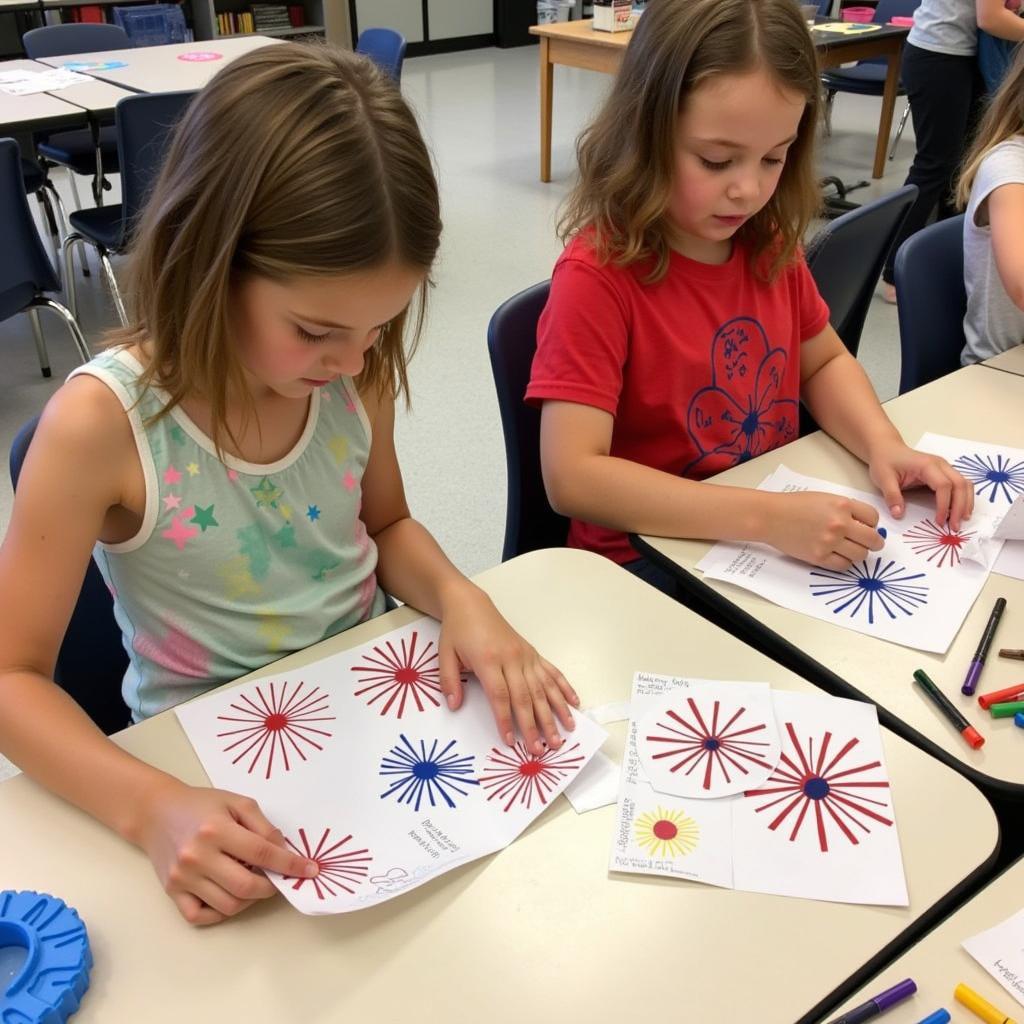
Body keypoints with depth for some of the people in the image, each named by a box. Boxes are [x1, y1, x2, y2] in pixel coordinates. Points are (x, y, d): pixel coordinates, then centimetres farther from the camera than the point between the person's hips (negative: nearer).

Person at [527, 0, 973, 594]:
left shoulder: (770, 240, -1)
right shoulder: (598, 274, -21)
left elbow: (824, 361, 14)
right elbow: (573, 477, -28)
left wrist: (885, 447, -6)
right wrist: (767, 516, -33)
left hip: (785, 536, 7)